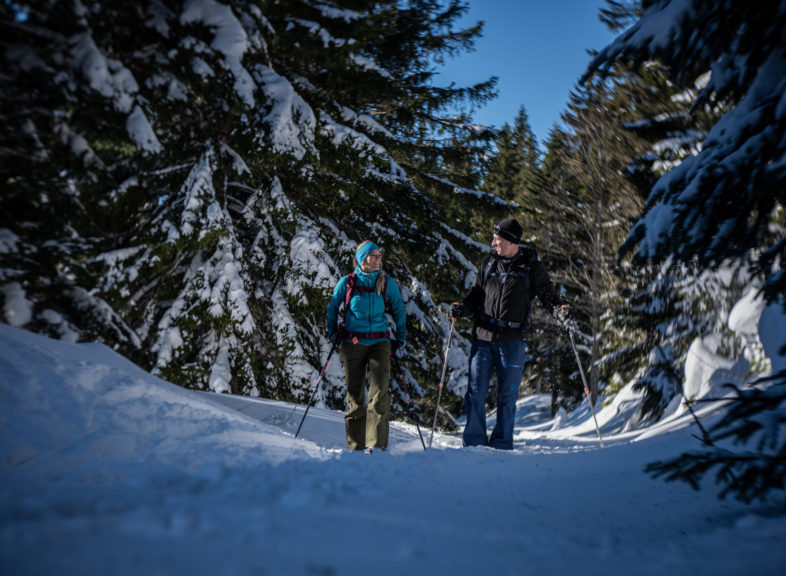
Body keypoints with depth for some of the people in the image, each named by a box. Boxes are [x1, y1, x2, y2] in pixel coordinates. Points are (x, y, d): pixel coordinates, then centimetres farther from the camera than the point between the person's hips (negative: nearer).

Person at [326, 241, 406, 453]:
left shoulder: (387, 283, 5)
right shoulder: (347, 282, 2)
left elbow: (399, 311, 17)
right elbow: (332, 307, 16)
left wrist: (400, 337, 14)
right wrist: (332, 332, 11)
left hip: (379, 342, 0)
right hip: (353, 343, 0)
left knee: (380, 391, -14)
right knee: (354, 394, 3)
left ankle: (376, 444, -14)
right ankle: (356, 446, 13)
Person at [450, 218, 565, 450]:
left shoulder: (532, 267, 1)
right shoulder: (489, 261, 9)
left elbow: (547, 293, 7)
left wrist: (558, 308, -14)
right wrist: (462, 308, -3)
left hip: (512, 339, -2)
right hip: (483, 336, 2)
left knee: (507, 394, 4)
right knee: (475, 391, 1)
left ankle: (502, 444, 18)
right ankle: (474, 442, 14)